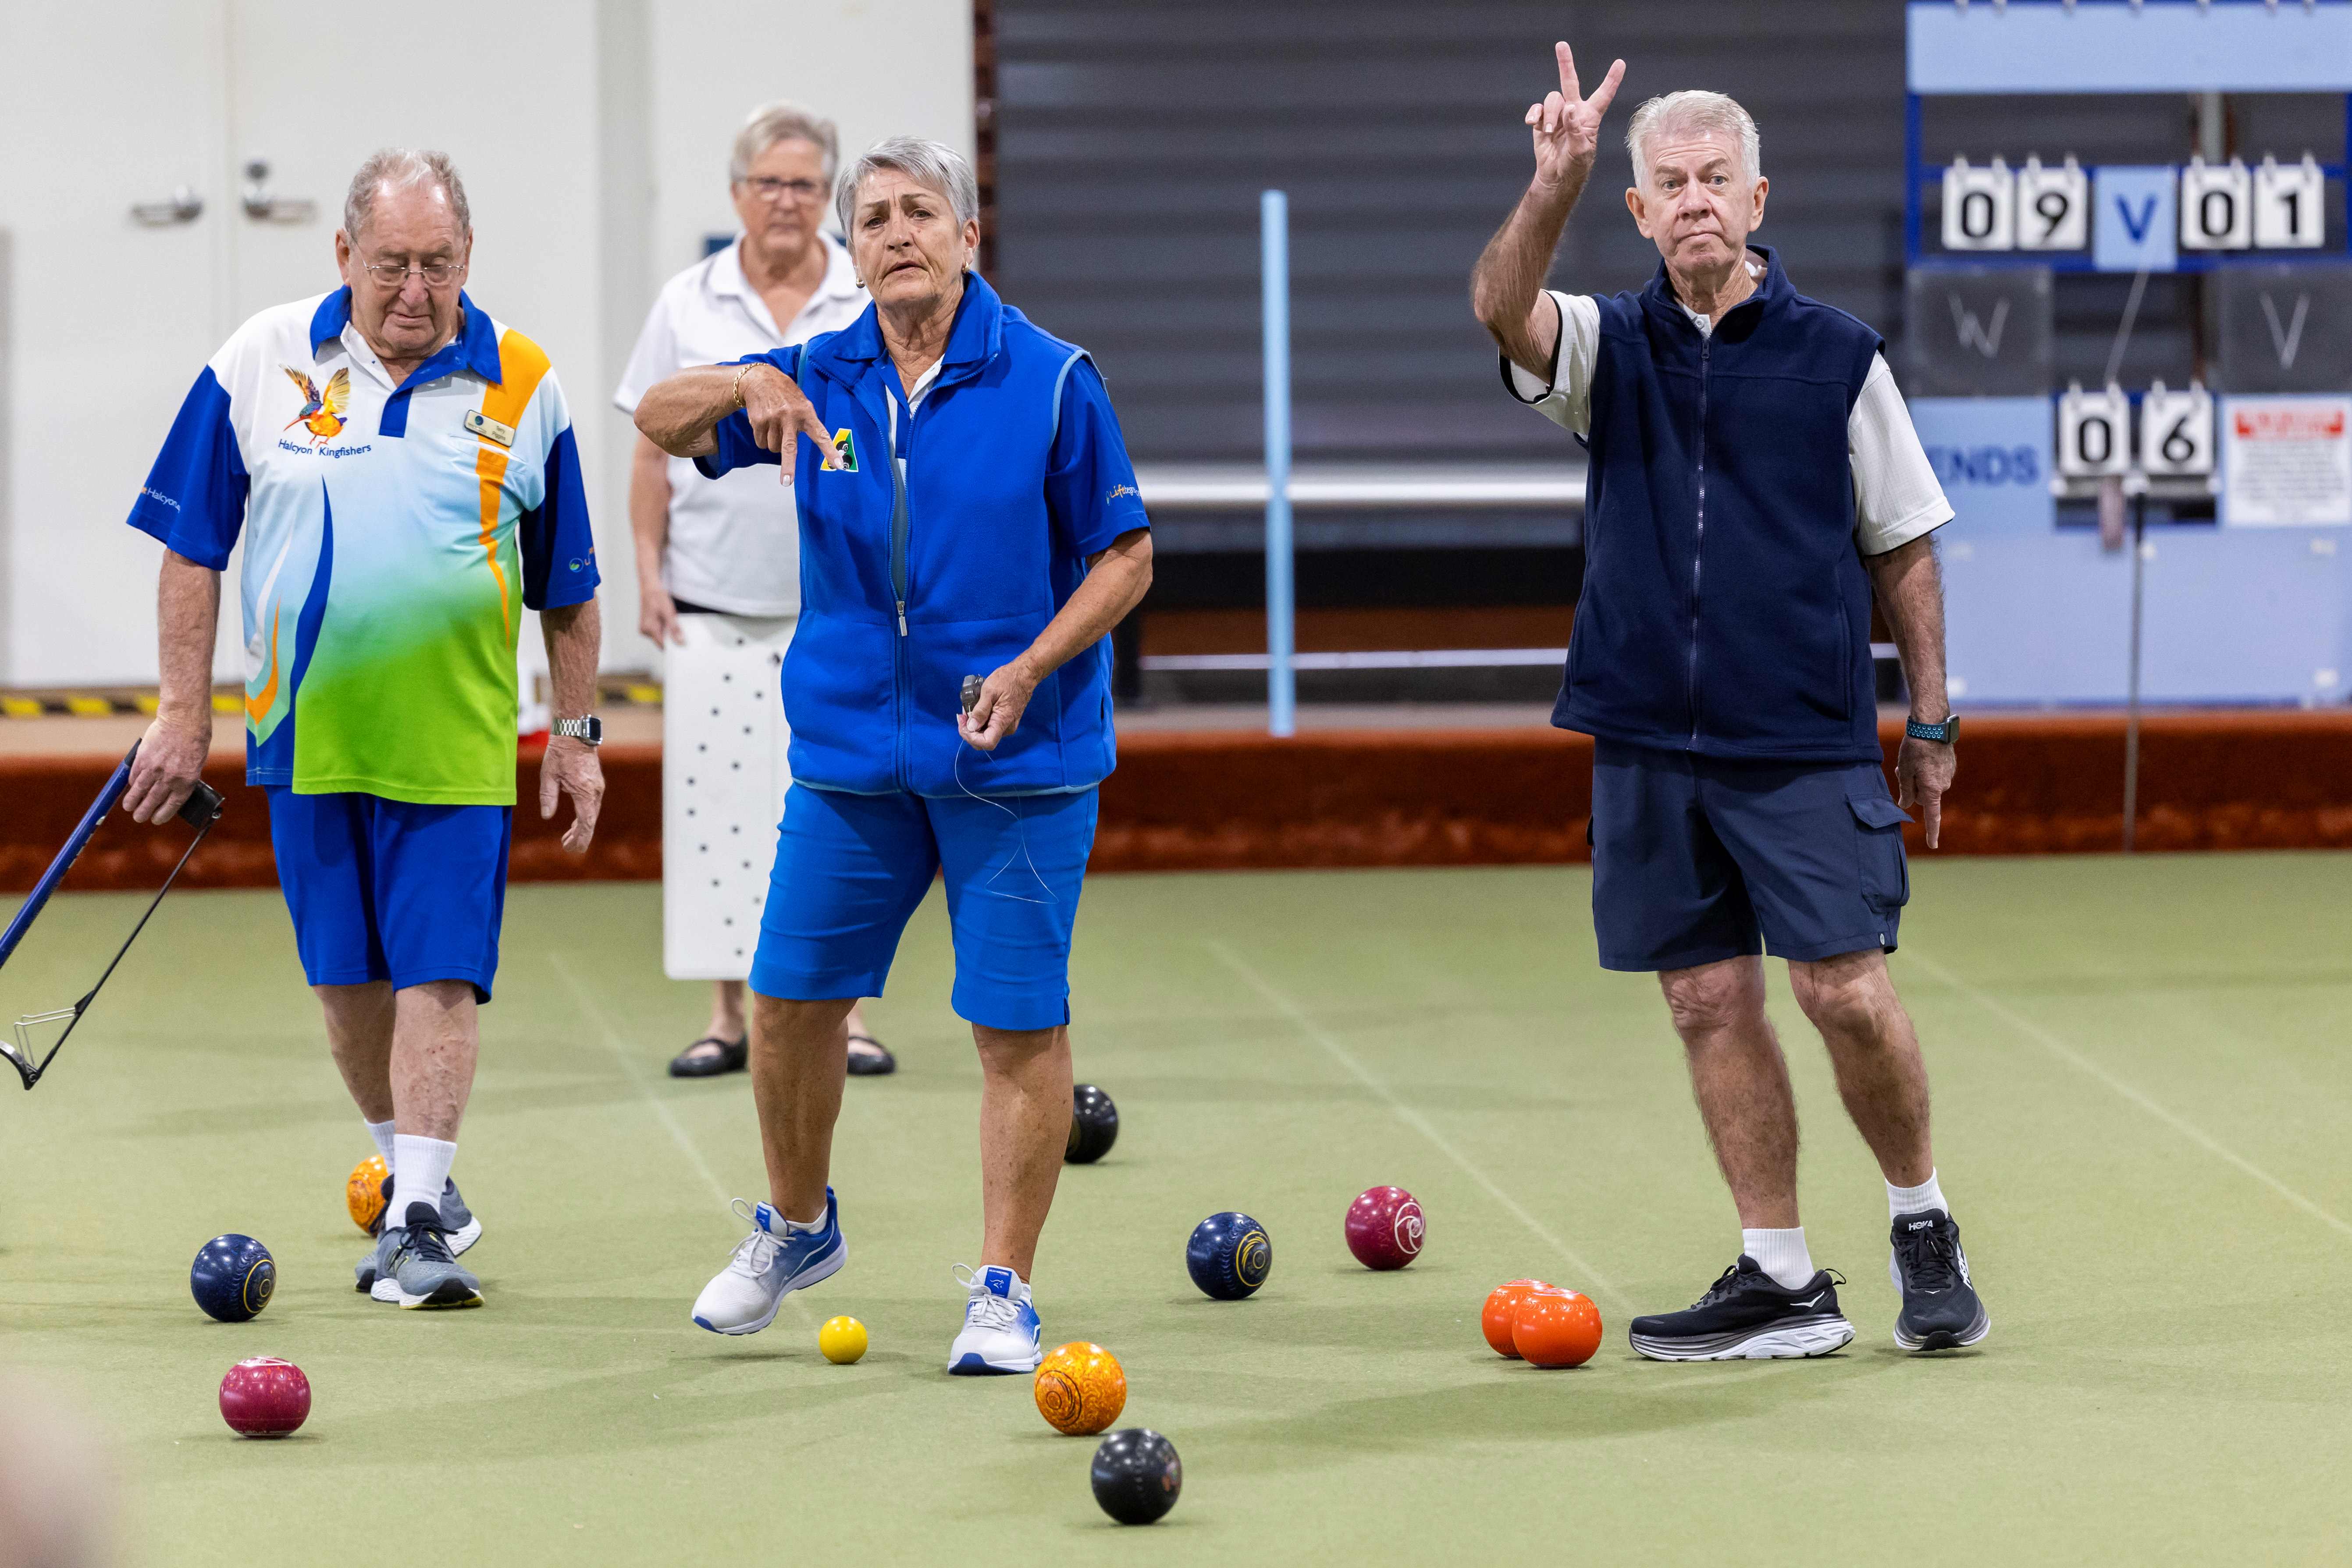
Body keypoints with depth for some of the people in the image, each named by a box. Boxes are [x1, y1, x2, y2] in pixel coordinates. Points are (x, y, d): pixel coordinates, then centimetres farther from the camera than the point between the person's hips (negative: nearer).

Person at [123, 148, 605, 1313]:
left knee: (438, 975, -9)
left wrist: (576, 731, 9)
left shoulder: (523, 386, 0)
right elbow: (193, 548, 5)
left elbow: (568, 587, 10)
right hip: (305, 733, 1)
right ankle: (410, 1170, 28)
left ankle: (419, 1220, -8)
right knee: (348, 979, 10)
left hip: (457, 742, -1)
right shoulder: (260, 365, -1)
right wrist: (184, 712, 2)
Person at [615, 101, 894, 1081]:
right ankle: (728, 1014, 6)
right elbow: (652, 453, 8)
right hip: (714, 600, 1)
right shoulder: (687, 306, 7)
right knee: (715, 799, -1)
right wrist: (648, 571, 1)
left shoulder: (876, 304, 4)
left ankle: (844, 1010, 6)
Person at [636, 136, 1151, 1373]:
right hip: (850, 750, 4)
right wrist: (743, 388, -16)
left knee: (1017, 1026, -3)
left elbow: (1125, 558, -4)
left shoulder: (1050, 381, -7)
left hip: (1015, 760, -4)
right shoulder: (820, 380, 4)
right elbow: (658, 420, 6)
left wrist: (1027, 669, -18)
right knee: (790, 998, 8)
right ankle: (795, 1227, 32)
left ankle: (1002, 1291, 6)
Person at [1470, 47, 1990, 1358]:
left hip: (1808, 743, -3)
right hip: (1649, 743, 3)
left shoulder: (1836, 356, 3)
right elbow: (1504, 307, -14)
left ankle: (1925, 1226, 13)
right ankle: (1783, 1282, 10)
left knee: (1845, 988, -9)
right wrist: (1558, 183, -32)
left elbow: (1904, 545, 8)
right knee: (1712, 1002, 4)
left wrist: (1932, 721, 5)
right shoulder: (1611, 350, 8)